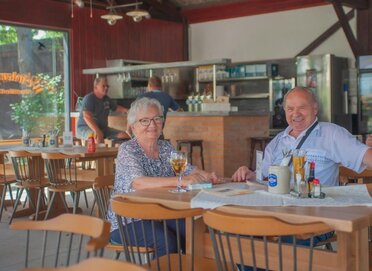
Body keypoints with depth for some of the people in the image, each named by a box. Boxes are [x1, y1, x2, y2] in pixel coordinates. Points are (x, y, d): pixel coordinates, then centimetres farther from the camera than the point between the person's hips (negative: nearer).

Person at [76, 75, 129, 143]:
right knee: (98, 138, -43)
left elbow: (116, 108, 30)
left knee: (125, 135, -10)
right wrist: (97, 131, -42)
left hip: (103, 128, 8)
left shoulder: (106, 99, 13)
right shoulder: (89, 98, -14)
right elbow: (86, 116, -28)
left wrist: (125, 110, 6)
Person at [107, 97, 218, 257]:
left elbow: (189, 170, 3)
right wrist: (181, 181, -38)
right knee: (167, 241, -31)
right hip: (127, 221, -5)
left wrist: (206, 175, -22)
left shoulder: (166, 147, 9)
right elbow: (139, 183, -28)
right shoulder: (127, 150, -11)